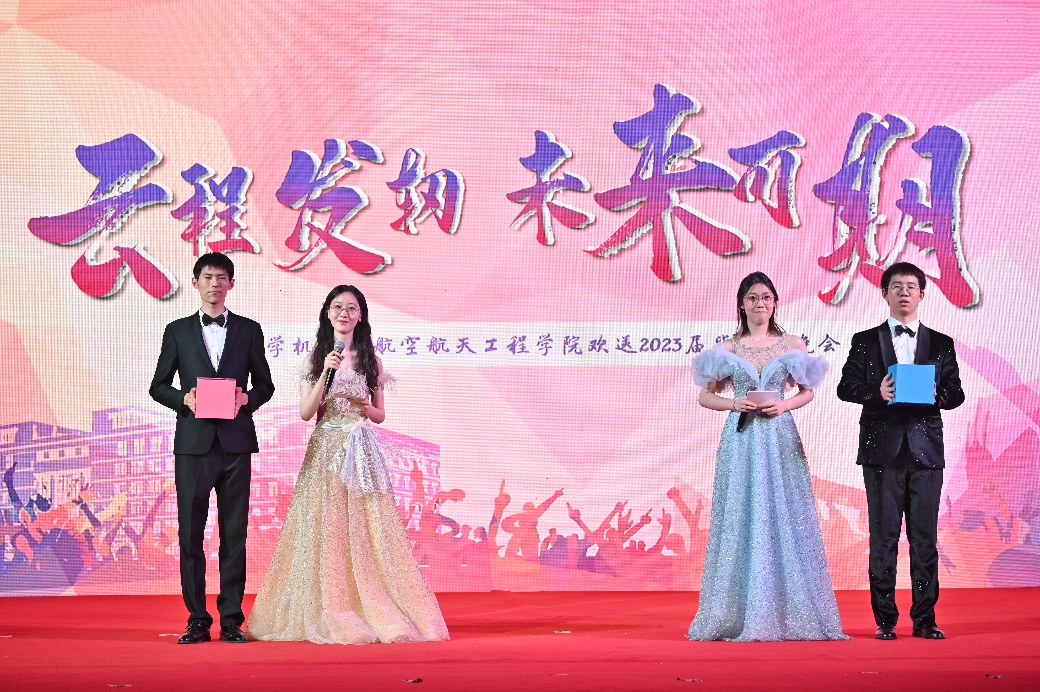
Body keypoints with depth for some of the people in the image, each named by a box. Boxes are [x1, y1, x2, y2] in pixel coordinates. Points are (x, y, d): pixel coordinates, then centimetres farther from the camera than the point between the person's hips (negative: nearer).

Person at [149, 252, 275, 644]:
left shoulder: (249, 331, 10)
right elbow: (158, 386, 10)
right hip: (193, 443, 0)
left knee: (234, 534, 2)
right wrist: (184, 398, -10)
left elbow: (265, 384, 12)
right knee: (190, 533, 0)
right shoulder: (178, 331, 10)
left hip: (236, 442, 0)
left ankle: (231, 620, 7)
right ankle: (197, 621, 6)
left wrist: (247, 398, -9)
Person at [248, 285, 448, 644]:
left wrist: (366, 408, -9)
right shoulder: (315, 358, 6)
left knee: (365, 530, -3)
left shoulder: (369, 359, 10)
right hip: (326, 450, -1)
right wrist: (325, 374, -13)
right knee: (325, 530, -4)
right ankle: (327, 613, 2)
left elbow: (380, 415, 13)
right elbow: (305, 413, -2)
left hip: (362, 450, 1)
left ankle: (374, 612, 2)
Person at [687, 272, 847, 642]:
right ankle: (741, 615, 5)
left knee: (784, 520, -1)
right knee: (741, 520, 0)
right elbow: (706, 395, 9)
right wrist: (734, 404, -9)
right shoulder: (728, 348, 6)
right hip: (741, 440, 0)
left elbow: (807, 391, 12)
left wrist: (783, 405, -7)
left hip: (779, 439, 0)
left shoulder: (792, 344, 6)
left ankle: (788, 615, 5)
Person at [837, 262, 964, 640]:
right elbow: (846, 387, 2)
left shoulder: (941, 344, 12)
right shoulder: (866, 341, 9)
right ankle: (885, 619, 5)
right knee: (883, 536, 0)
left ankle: (924, 618, 8)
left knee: (925, 537, 2)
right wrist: (876, 393, -16)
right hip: (883, 449, -1)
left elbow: (956, 393, 8)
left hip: (926, 450, 1)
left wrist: (938, 395, -14)